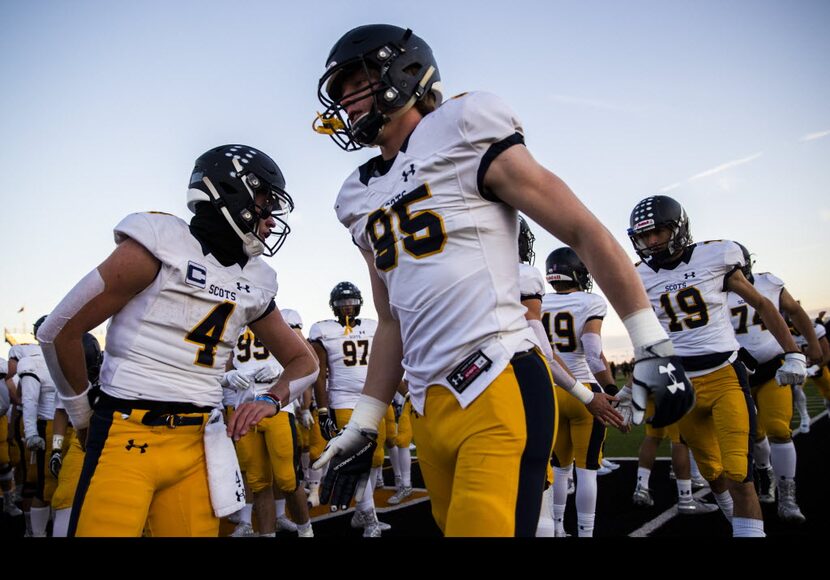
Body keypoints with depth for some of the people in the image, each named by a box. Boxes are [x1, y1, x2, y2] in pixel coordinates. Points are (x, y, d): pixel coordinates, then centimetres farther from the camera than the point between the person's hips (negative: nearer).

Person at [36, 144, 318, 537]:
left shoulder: (255, 285, 8)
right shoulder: (161, 244, -9)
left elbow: (304, 362, 17)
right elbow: (59, 331, -4)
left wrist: (271, 400, -5)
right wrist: (83, 416, 7)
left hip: (198, 443, 5)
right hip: (127, 435, -5)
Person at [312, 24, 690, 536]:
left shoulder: (463, 136, -3)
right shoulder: (361, 201, 17)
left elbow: (584, 232, -3)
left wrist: (653, 343, -5)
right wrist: (364, 424, 21)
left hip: (499, 389, -7)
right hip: (428, 409, 7)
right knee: (456, 522, 15)